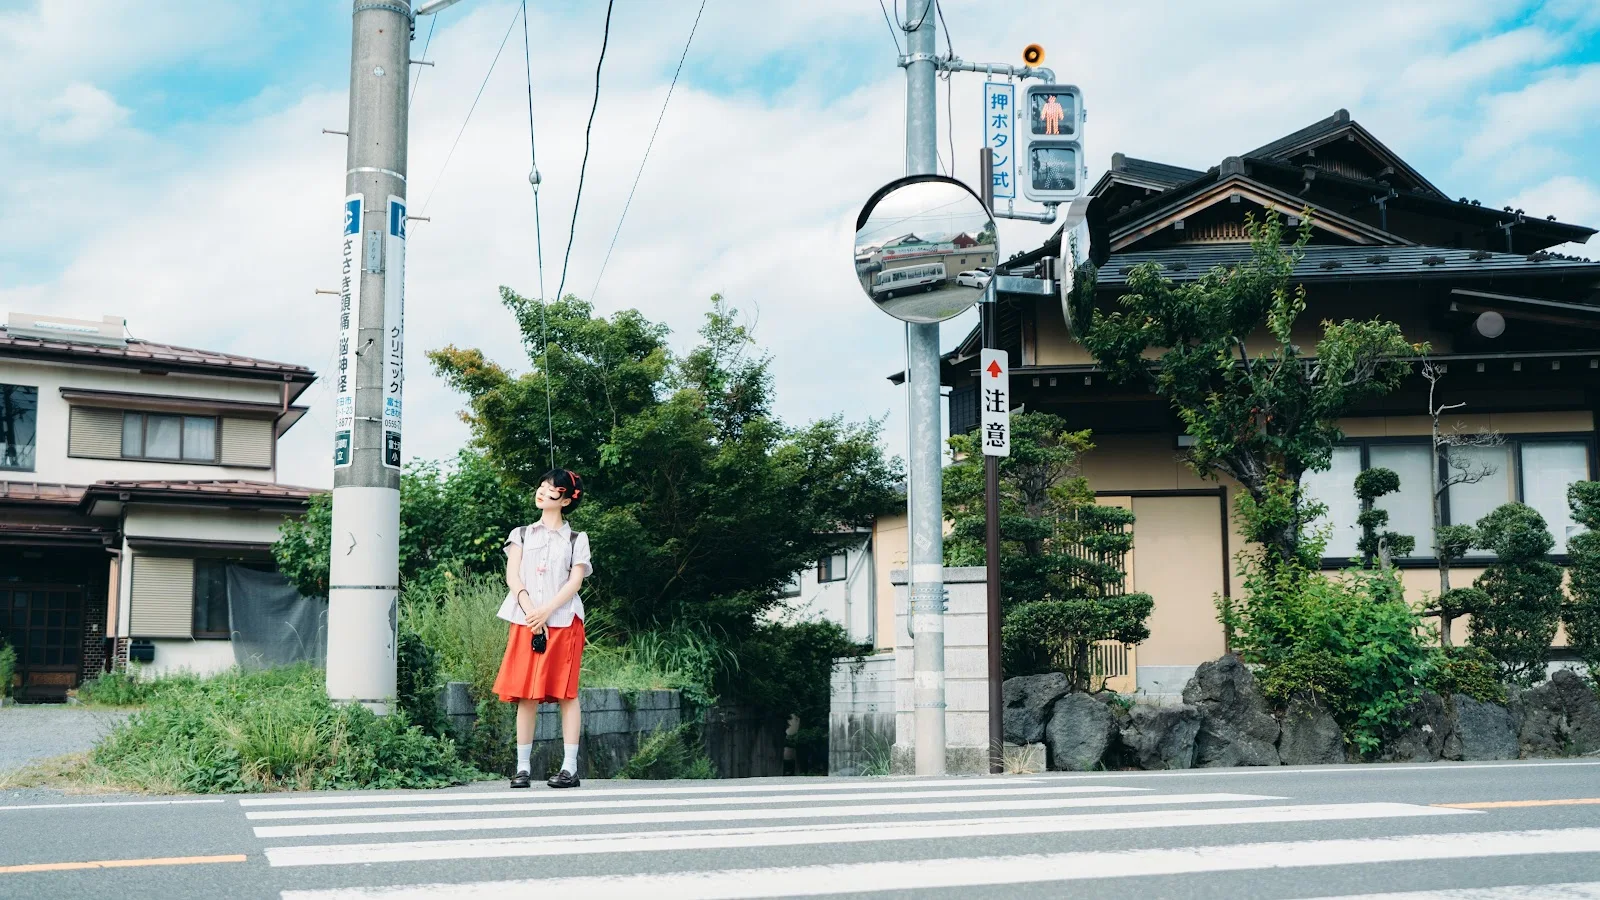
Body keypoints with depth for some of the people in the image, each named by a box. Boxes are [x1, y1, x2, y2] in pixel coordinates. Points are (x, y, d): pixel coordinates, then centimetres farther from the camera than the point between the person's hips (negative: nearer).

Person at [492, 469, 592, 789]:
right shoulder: (521, 534, 16)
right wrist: (530, 611, -12)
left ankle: (570, 767, -3)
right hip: (525, 620, 2)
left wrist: (546, 612, -14)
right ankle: (523, 767, 3)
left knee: (566, 693, -3)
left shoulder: (576, 540, 10)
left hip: (563, 621, -2)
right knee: (526, 695, -1)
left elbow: (575, 580, -1)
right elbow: (512, 576, 4)